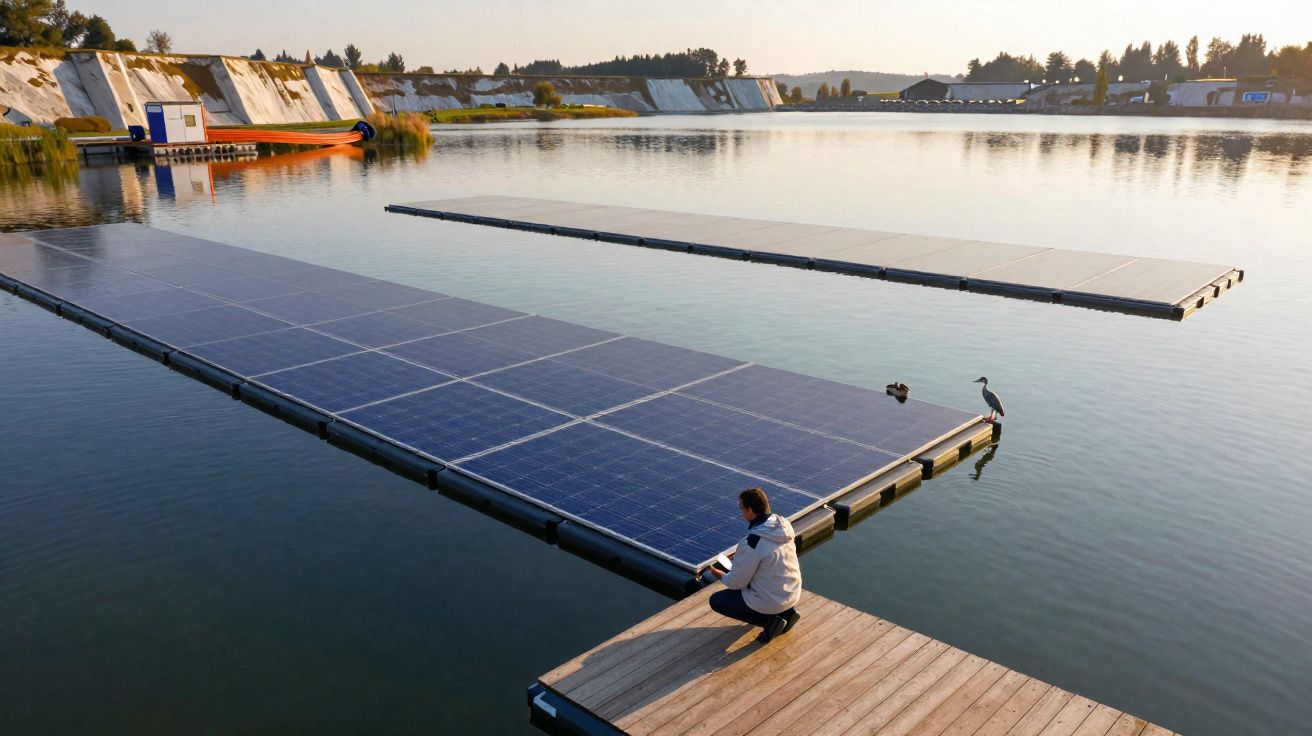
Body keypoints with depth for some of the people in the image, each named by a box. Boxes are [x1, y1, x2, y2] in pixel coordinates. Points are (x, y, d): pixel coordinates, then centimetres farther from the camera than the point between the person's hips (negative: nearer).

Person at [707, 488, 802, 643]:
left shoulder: (750, 544, -29)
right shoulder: (783, 525, -8)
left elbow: (736, 582, -15)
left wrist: (720, 575, 6)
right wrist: (738, 556, 13)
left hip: (771, 602, -7)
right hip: (794, 594, 7)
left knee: (715, 600, 10)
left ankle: (769, 620, 0)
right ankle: (786, 611, 14)